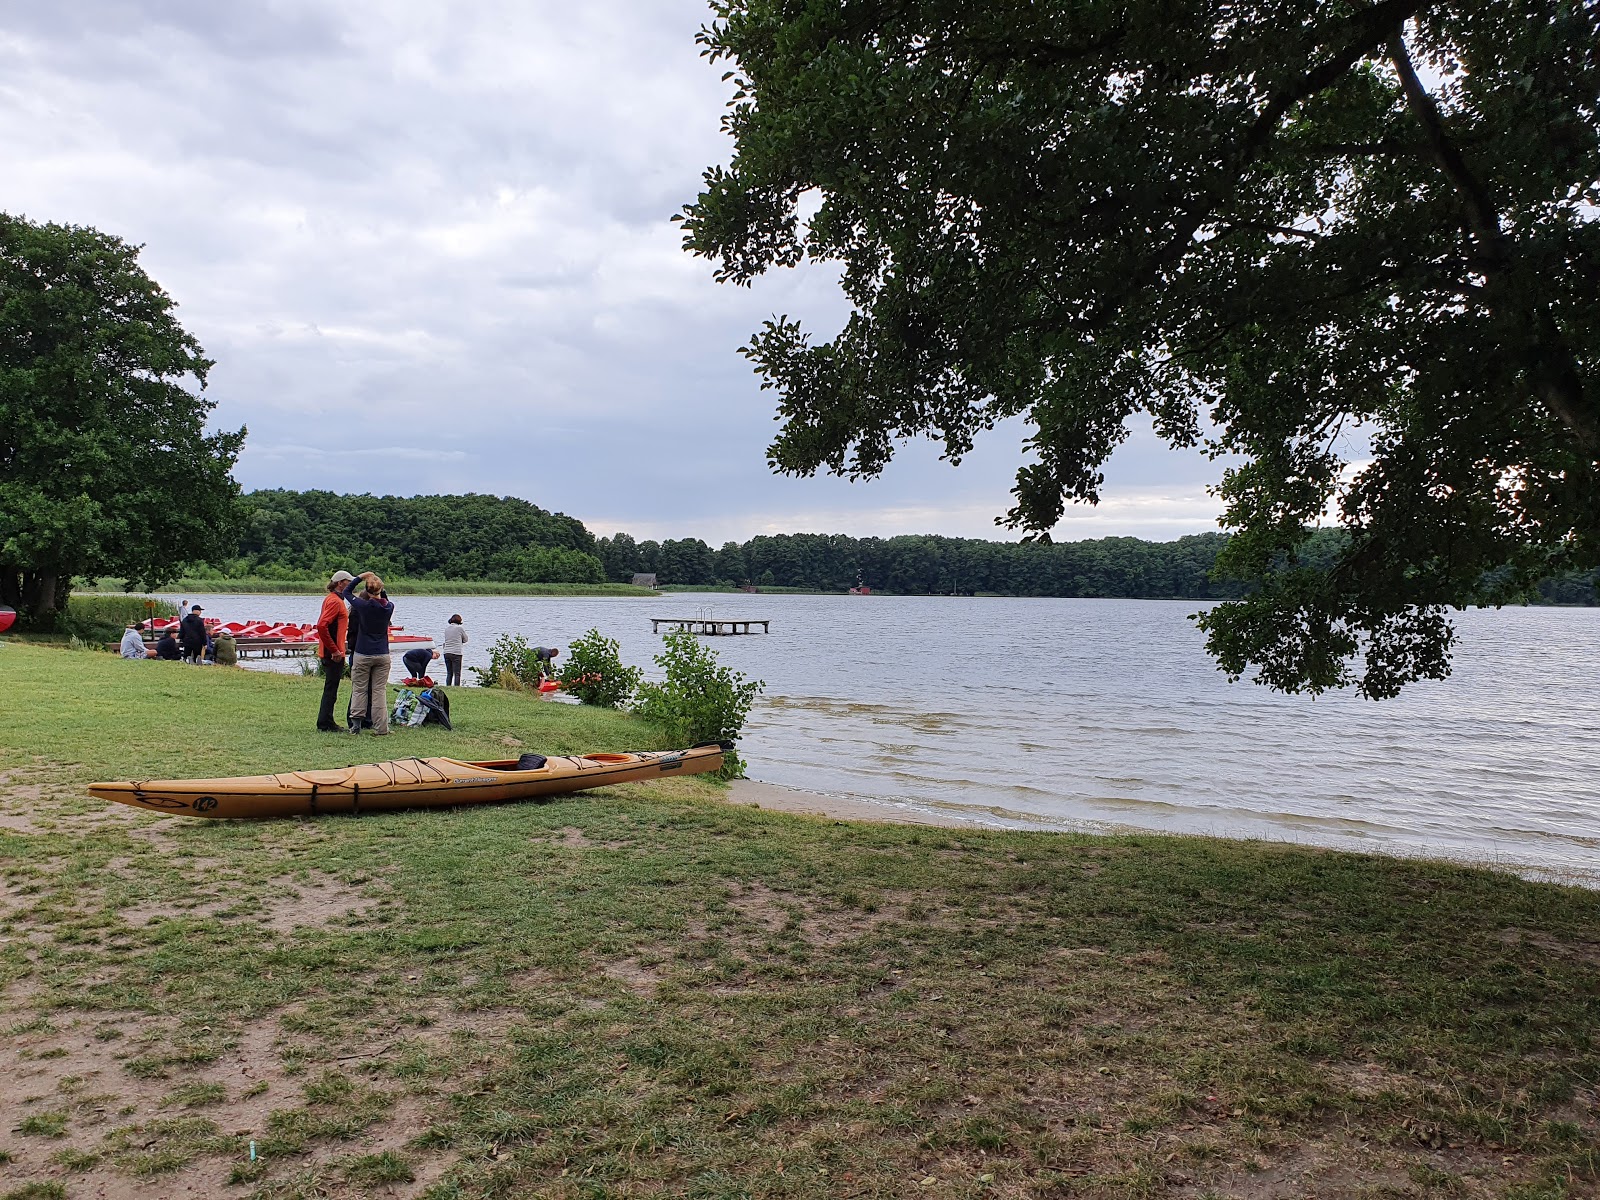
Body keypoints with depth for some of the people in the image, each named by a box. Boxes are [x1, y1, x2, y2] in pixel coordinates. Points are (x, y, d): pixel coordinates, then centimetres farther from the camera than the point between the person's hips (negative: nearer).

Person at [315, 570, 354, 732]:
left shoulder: (333, 599, 15)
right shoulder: (334, 601, -16)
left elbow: (323, 625, 21)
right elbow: (321, 626, -26)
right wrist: (334, 650, -22)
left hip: (332, 652, 10)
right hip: (333, 655, -10)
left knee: (331, 688, 15)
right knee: (331, 689, -3)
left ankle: (326, 722, 22)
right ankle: (326, 724, 2)